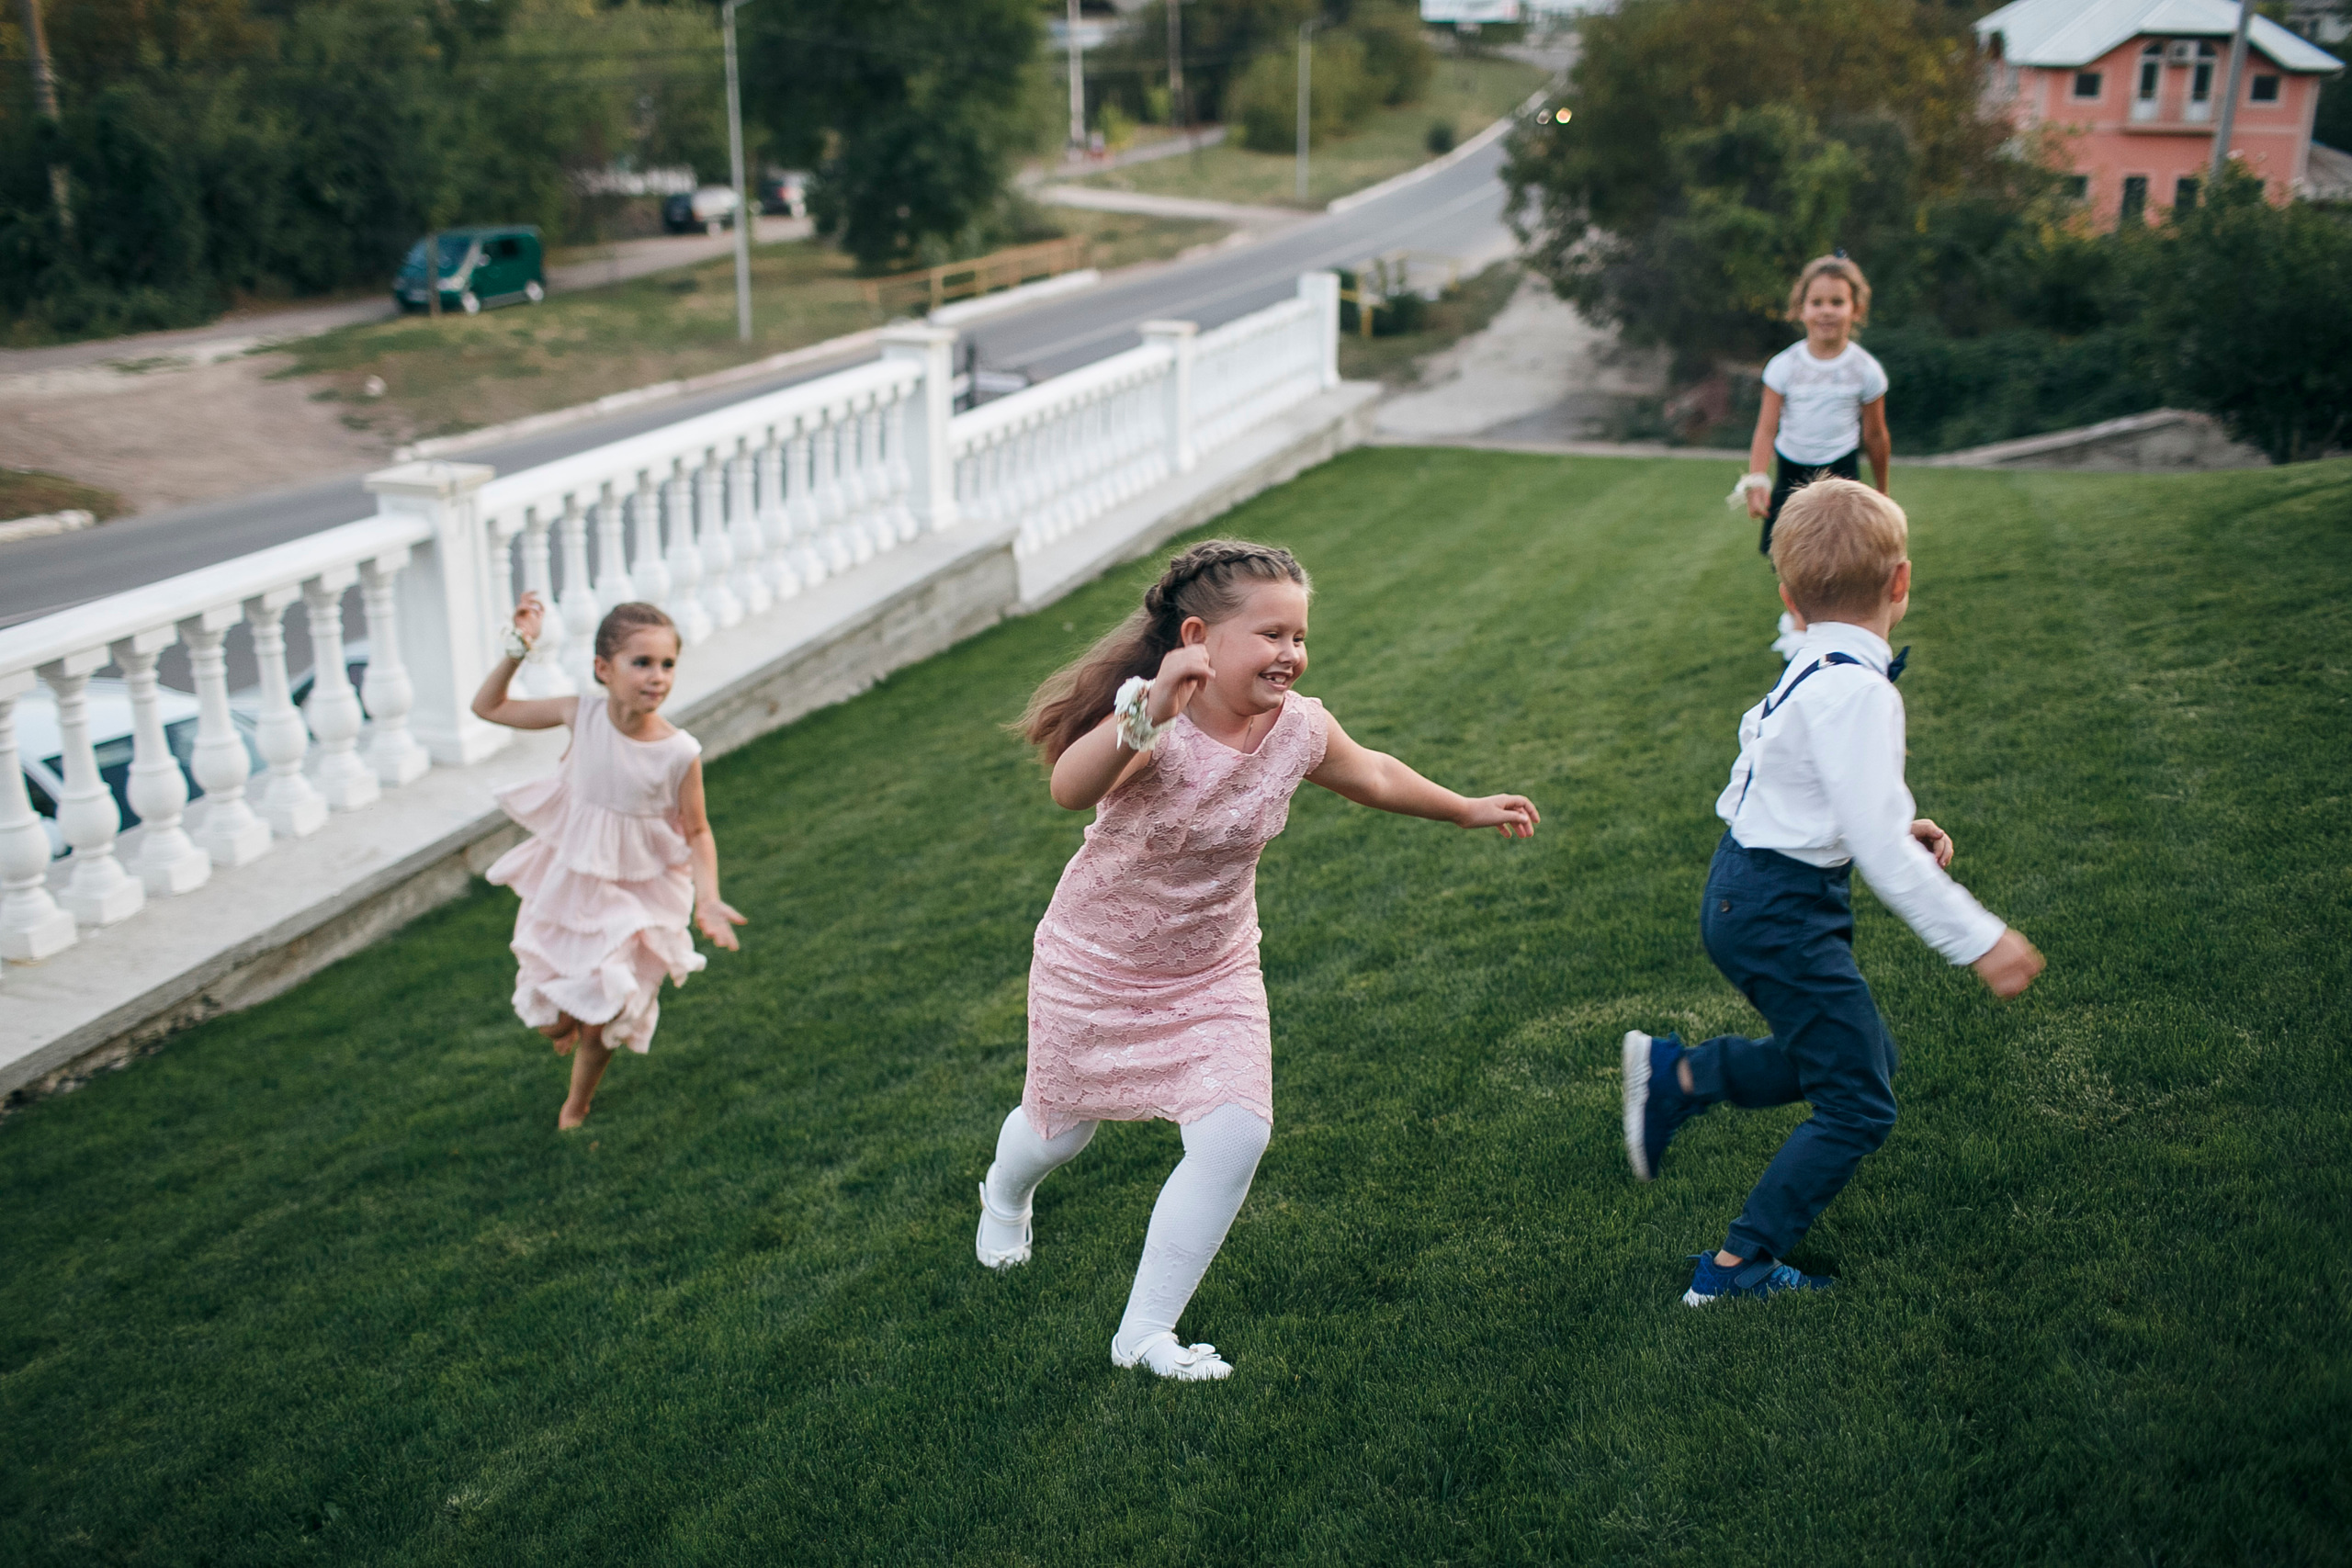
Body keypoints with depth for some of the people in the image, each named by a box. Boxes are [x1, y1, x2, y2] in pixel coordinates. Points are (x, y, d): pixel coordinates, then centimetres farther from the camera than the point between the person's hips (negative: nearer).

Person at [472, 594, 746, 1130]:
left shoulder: (680, 753, -24)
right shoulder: (582, 714, -17)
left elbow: (697, 831, -10)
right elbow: (488, 707, -4)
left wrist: (708, 899, -23)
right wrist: (517, 649, -17)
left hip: (638, 898, -2)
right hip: (570, 884, 2)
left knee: (601, 1024, 8)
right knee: (548, 1019, 11)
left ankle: (574, 1112, 40)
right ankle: (566, 1024, 52)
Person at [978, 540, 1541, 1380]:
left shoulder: (1299, 729, -15)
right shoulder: (1151, 728, -32)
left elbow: (1372, 775, 8)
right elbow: (1069, 789, -54)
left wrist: (1470, 810, 19)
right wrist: (1147, 715, -72)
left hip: (1214, 971, 4)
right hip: (1096, 965, -3)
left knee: (1235, 1137, -12)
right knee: (1062, 1128, 17)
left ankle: (1145, 1333, 8)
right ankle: (1004, 1194, 58)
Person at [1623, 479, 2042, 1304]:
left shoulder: (1813, 671, 7)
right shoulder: (1855, 689, -23)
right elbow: (1876, 842, -28)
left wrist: (1896, 828, 10)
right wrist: (1978, 939, -24)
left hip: (1747, 892, 10)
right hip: (1778, 912, -10)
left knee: (1861, 1053, 22)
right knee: (1860, 1106, -1)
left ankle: (1676, 1074, 23)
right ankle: (1737, 1269, 4)